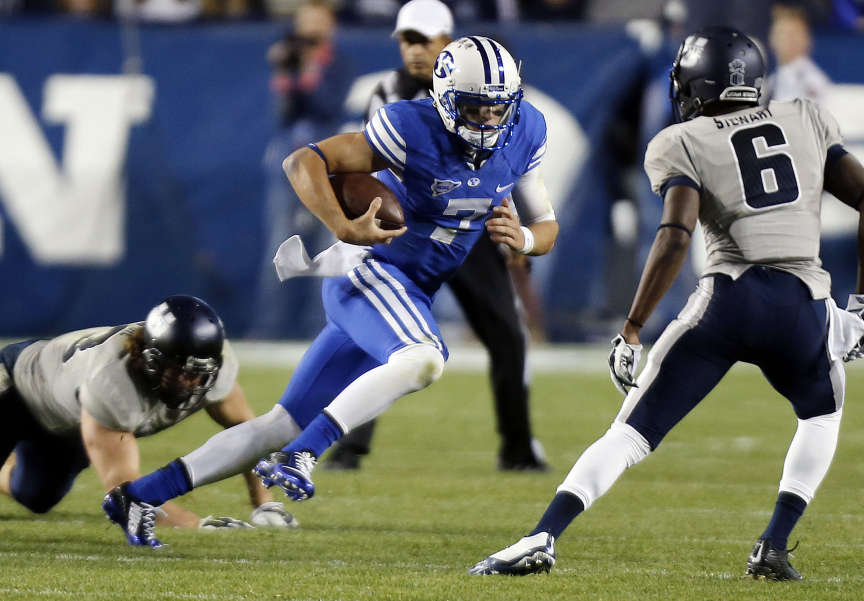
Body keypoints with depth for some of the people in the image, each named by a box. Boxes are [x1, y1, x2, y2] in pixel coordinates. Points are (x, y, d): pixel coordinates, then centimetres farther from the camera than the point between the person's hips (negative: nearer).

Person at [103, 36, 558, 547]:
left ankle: (141, 495, 10)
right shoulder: (414, 130, -18)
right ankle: (300, 458, -35)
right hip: (371, 273, -7)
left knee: (288, 423, 5)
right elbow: (305, 162, -16)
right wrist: (344, 229, -30)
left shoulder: (524, 134, 1)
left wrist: (524, 237, -13)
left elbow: (547, 227, 11)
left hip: (413, 296, 7)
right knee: (423, 360, -37)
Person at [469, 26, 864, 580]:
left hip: (729, 298, -2)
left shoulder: (681, 144, 9)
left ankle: (543, 538, -11)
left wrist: (631, 332, -5)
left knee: (635, 430, 4)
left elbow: (676, 235, -6)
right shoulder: (809, 123, 19)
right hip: (804, 305, 2)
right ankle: (774, 547, 16)